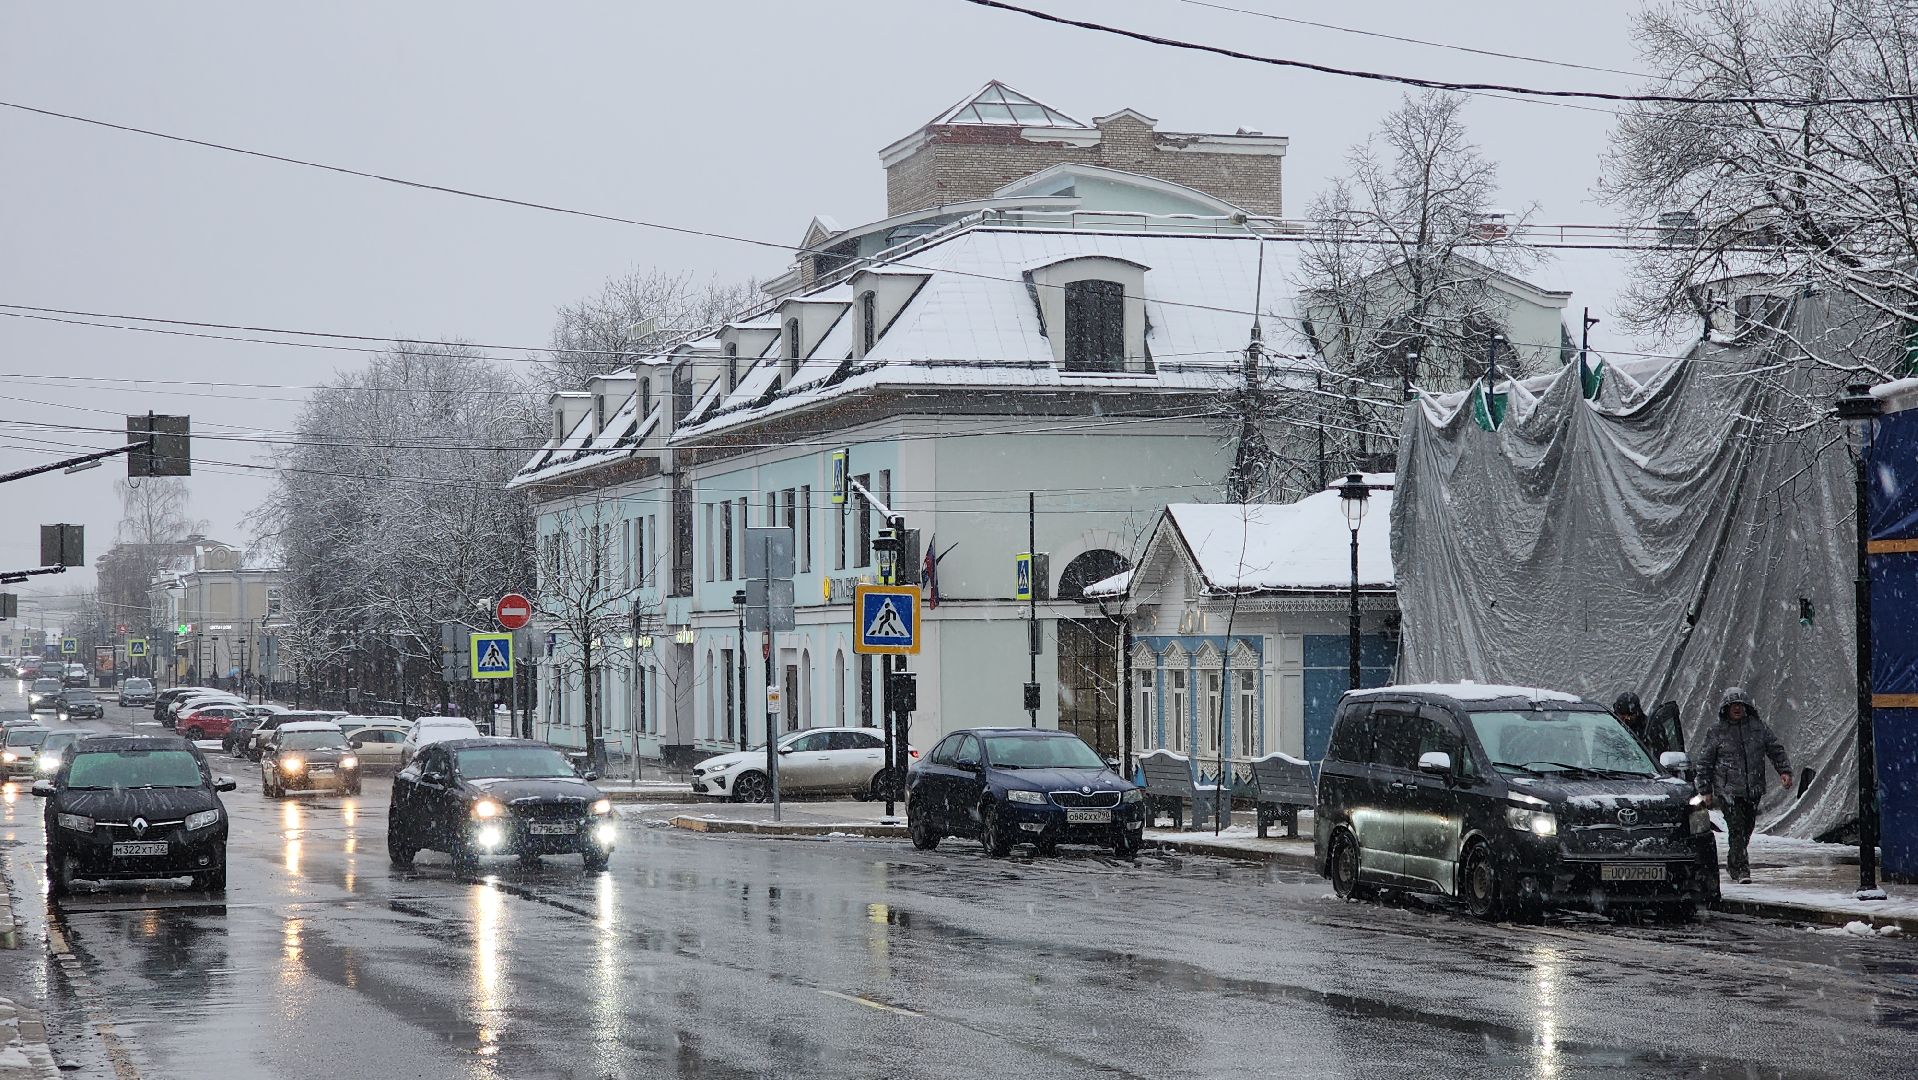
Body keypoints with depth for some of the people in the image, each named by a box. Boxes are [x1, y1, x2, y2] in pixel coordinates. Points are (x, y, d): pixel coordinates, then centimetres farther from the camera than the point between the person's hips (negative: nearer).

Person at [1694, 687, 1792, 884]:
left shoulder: (1757, 727, 6)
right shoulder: (1716, 732, -1)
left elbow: (1775, 749, 12)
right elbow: (1705, 763, 4)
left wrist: (1784, 770, -3)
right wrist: (1705, 790, 1)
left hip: (1753, 789, 3)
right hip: (1728, 789, -3)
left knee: (1747, 829, 10)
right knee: (1736, 829, -13)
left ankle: (1732, 864, 29)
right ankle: (1742, 870, -13)